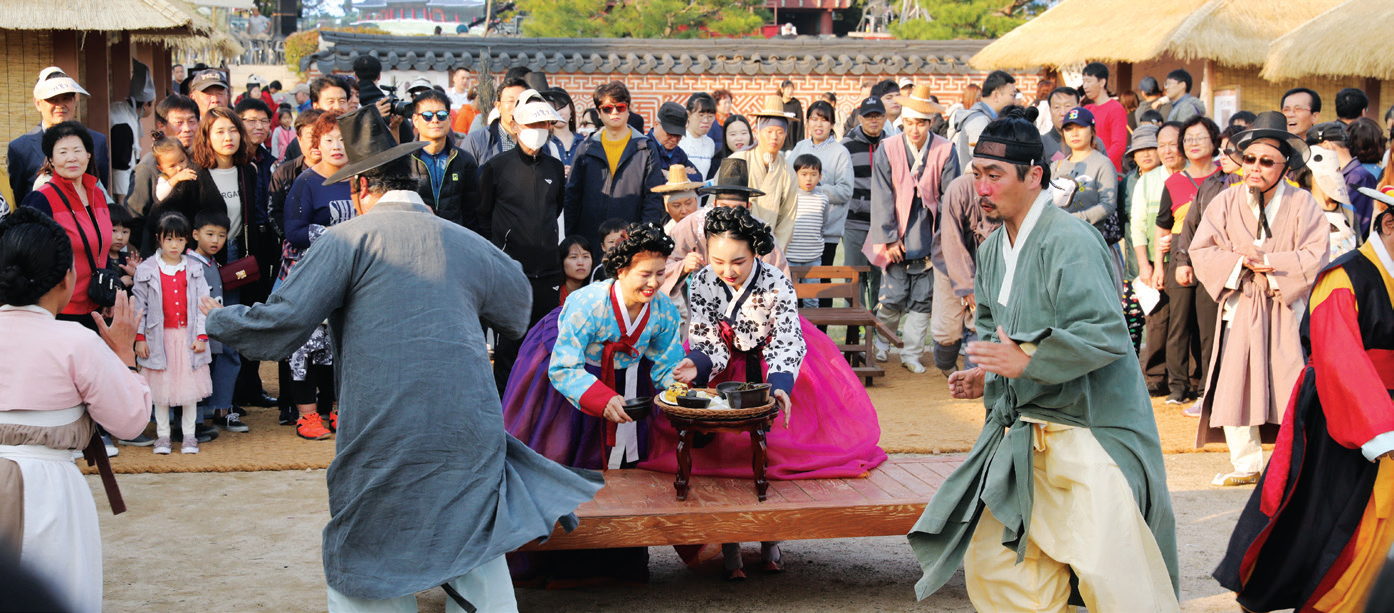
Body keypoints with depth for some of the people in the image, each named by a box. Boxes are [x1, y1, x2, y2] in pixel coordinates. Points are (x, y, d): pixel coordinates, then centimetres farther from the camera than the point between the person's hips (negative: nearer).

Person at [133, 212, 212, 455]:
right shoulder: (147, 270, 0)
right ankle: (162, 435, 16)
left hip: (189, 337, 1)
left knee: (190, 386, 5)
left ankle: (189, 435, 15)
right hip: (160, 337, -1)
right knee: (160, 388, 5)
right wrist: (139, 337, -2)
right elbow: (139, 305, 2)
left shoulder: (194, 269, 4)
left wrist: (202, 336, -3)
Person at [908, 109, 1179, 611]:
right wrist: (985, 374, 8)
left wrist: (1025, 361, -26)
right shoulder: (993, 249, 11)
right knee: (992, 562, 9)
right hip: (1022, 429, 9)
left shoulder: (1069, 241, -17)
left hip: (1091, 429, -8)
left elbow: (1105, 335, -26)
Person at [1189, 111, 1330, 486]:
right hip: (1240, 308, 2)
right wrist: (1239, 262, -14)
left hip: (1288, 308, -2)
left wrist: (1266, 261, -16)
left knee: (1294, 388, -4)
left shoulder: (1302, 205, -2)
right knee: (1234, 385, -2)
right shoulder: (1226, 203, 4)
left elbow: (1315, 257, -10)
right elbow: (1201, 250, 0)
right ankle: (1246, 465, 10)